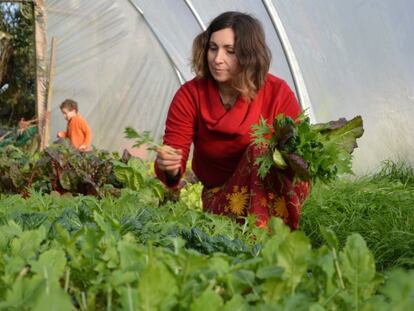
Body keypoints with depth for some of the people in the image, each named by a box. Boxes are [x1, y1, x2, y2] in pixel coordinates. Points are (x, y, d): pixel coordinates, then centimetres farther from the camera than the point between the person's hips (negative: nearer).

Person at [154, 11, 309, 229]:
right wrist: (169, 167, -42)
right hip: (220, 195, 0)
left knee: (259, 151, -33)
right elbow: (173, 171, -17)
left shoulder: (277, 93, -12)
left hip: (278, 190, 0)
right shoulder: (190, 95, -12)